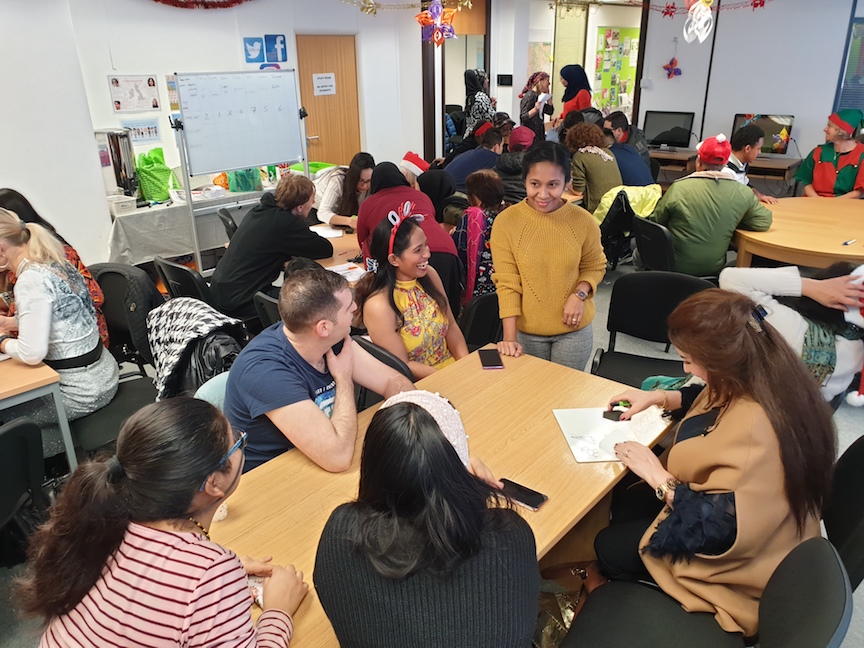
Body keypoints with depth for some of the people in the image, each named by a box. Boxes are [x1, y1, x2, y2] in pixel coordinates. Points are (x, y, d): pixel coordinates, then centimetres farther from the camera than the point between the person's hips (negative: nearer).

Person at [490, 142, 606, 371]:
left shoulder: (583, 221, -10)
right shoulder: (505, 222, -13)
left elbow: (595, 266, 6)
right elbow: (506, 283, -11)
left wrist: (580, 294, -14)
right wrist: (510, 337, -15)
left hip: (574, 330, 1)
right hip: (526, 331, -1)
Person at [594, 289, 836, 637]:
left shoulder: (754, 430, -41)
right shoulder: (765, 375, -12)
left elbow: (721, 528, -36)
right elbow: (712, 399, 11)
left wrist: (657, 476, -25)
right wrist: (658, 397, 3)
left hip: (744, 559, -9)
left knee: (610, 547, 3)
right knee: (622, 501, 16)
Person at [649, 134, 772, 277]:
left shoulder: (679, 188, -16)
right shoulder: (742, 193, -10)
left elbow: (655, 223, -5)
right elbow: (764, 222, -1)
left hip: (675, 267, -3)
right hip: (714, 268, 4)